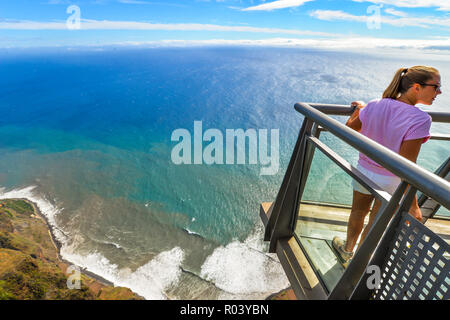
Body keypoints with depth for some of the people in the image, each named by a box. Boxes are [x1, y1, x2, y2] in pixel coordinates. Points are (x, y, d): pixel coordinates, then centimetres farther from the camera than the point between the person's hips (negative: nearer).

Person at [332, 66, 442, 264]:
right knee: (376, 223, 19)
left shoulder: (373, 106, -11)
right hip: (390, 181, -4)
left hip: (364, 171, 4)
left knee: (358, 213, 26)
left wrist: (358, 110, 20)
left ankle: (347, 250, 48)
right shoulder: (420, 120, -24)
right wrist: (413, 205, -18)